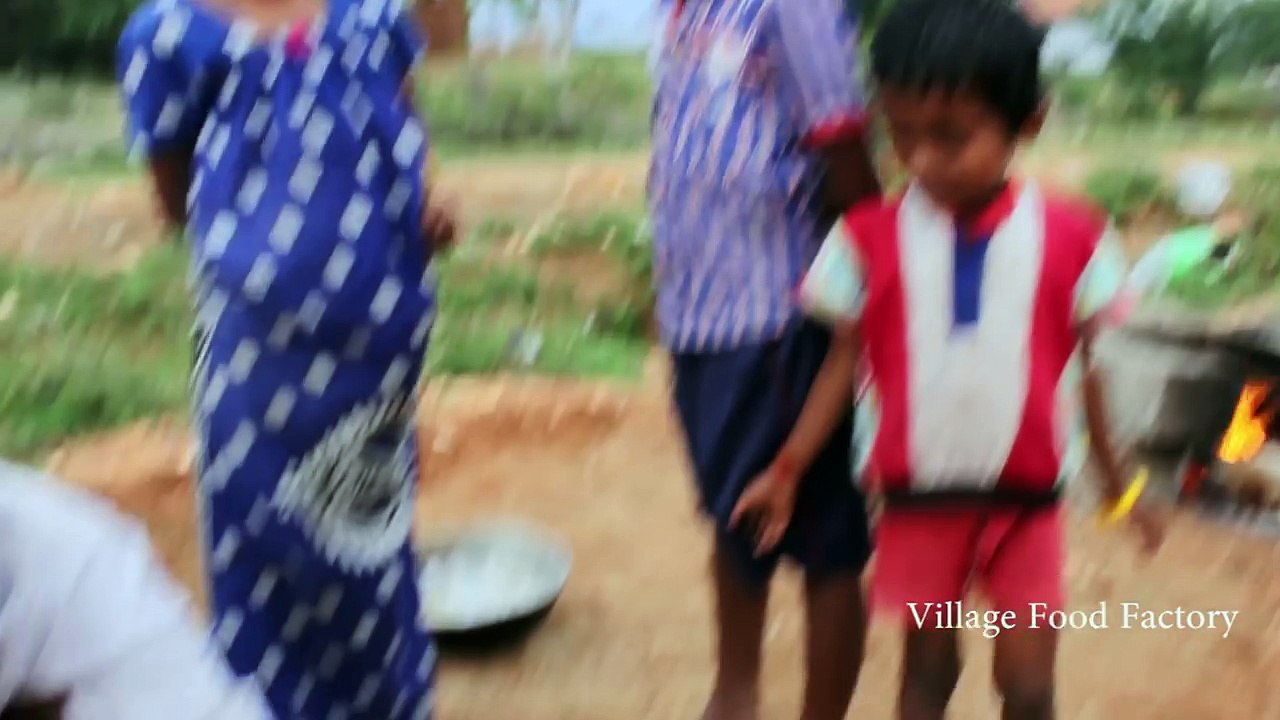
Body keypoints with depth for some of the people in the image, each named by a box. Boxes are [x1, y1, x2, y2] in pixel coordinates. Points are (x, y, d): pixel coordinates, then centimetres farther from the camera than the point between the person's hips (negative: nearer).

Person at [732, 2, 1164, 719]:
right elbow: (846, 360, -1)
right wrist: (789, 467, -3)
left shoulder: (1072, 236, -7)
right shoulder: (869, 236, -8)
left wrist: (1118, 481, 11)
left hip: (1027, 498, 0)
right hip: (919, 497, 0)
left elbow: (1093, 365, 3)